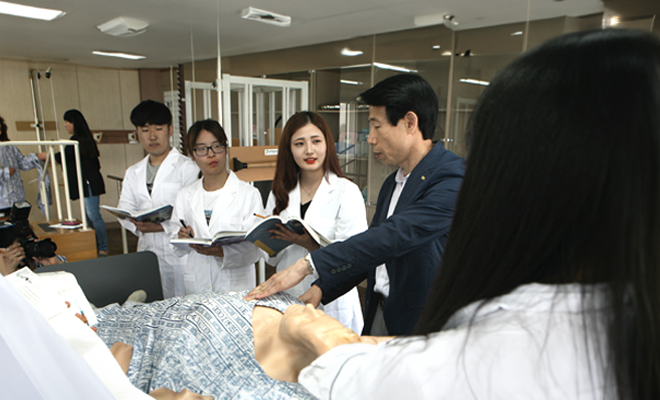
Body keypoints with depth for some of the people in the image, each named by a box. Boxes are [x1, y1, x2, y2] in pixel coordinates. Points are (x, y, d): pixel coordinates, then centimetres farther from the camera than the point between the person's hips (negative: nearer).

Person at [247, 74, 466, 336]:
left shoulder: (452, 179, -19)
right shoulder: (392, 184, 11)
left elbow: (394, 236, -29)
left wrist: (308, 265, -28)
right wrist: (322, 288, 2)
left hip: (423, 326, -7)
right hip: (379, 313, 7)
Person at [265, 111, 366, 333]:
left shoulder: (346, 191, -7)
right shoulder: (280, 194, 8)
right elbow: (273, 259, 11)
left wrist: (309, 244, -26)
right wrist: (270, 237, -9)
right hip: (286, 300, 4)